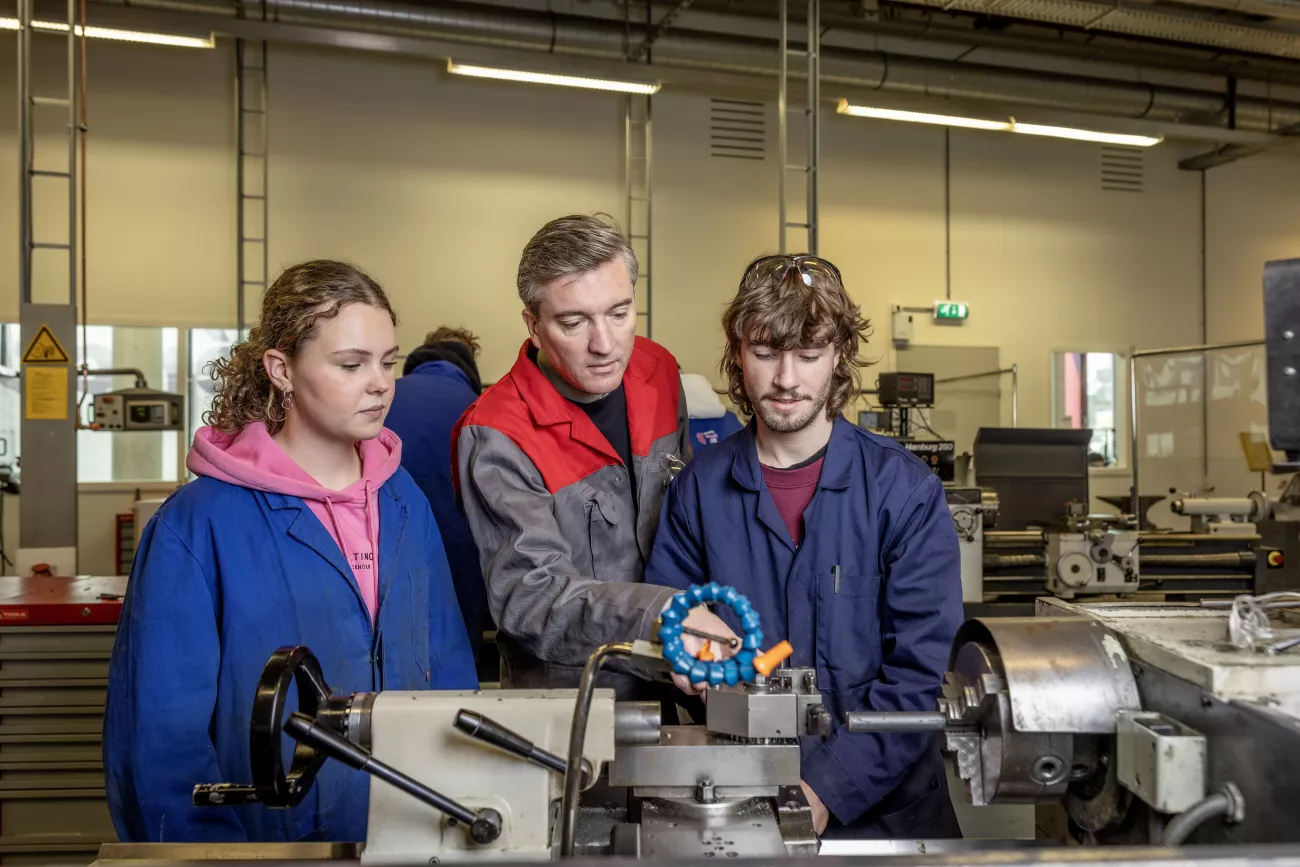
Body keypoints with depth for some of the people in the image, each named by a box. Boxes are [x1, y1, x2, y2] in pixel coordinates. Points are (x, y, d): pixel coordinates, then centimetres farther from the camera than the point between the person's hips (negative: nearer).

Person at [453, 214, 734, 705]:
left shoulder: (659, 372, 2)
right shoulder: (495, 439, -17)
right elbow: (528, 591, -25)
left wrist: (698, 624, 13)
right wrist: (658, 615, -38)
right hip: (563, 706, -5)